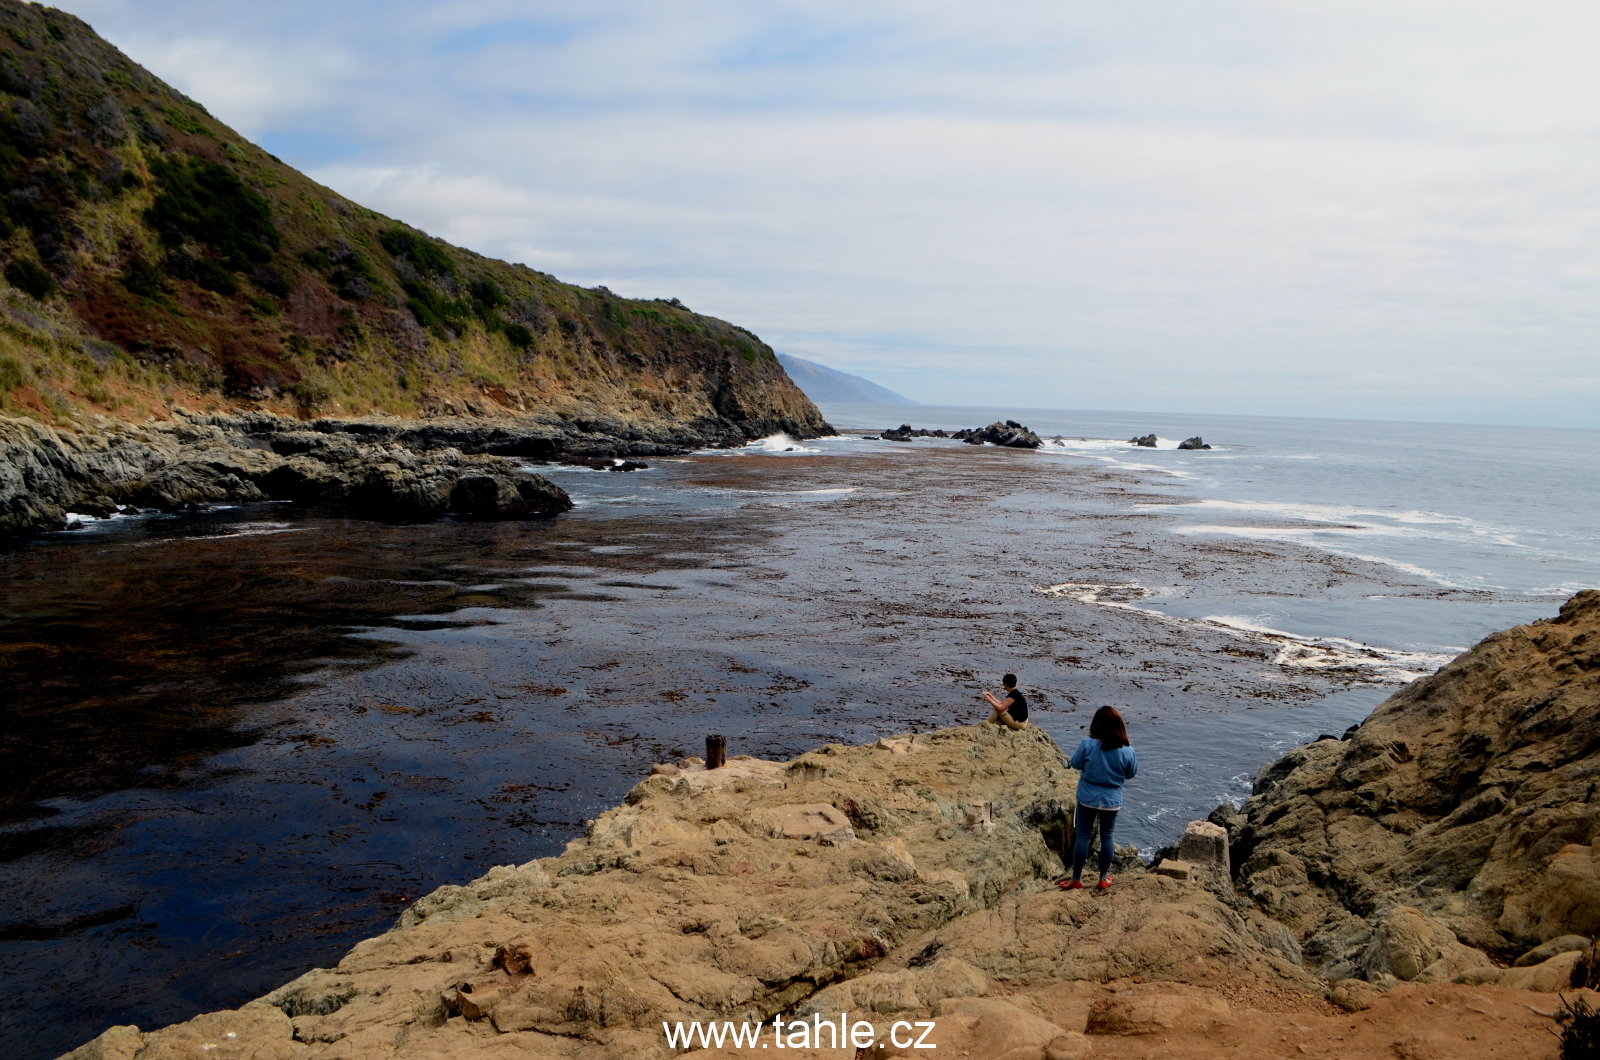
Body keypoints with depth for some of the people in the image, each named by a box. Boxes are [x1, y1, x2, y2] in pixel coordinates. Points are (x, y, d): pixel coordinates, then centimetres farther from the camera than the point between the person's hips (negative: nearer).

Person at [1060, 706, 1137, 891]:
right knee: (1106, 838, 16)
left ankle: (1076, 879, 17)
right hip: (1112, 800, 1)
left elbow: (1075, 763, -7)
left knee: (1082, 837, 9)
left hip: (1087, 798, -1)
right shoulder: (1127, 750, -15)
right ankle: (1104, 879, 27)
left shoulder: (1088, 744, -21)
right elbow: (1131, 774, 0)